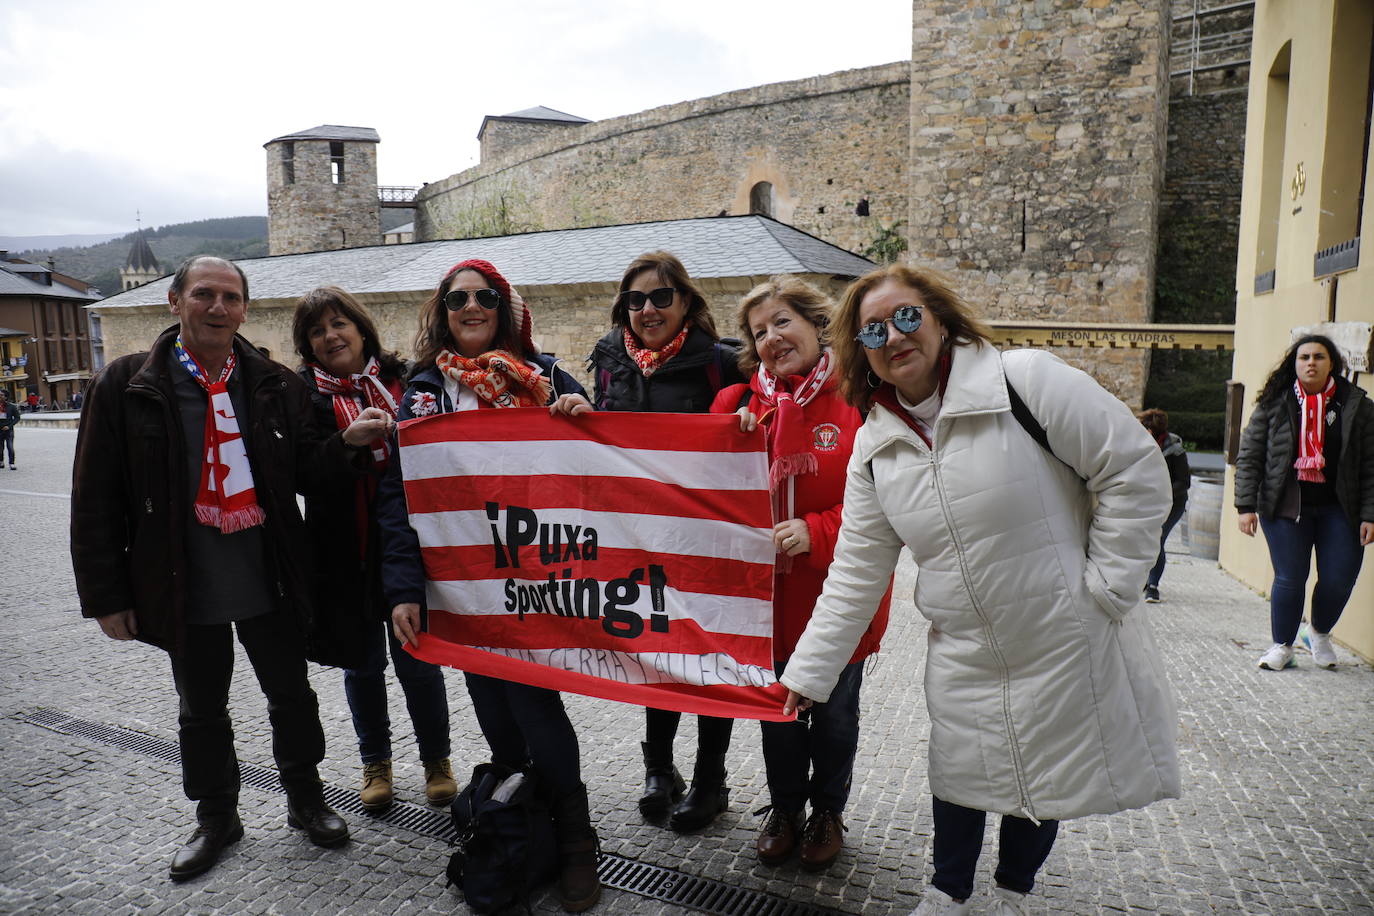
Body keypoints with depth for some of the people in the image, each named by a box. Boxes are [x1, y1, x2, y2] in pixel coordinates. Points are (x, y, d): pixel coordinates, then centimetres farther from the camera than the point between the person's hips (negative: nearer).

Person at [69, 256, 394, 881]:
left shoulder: (277, 386, 0)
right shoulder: (126, 386, -6)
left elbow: (305, 471, 1)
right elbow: (95, 499, -5)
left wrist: (348, 442, -20)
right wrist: (106, 594, -6)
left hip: (270, 582, 1)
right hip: (184, 588, -1)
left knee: (292, 697, 14)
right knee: (202, 711, 17)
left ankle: (305, 799, 36)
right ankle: (216, 816, 38)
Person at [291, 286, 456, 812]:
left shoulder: (401, 378, 3)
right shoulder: (304, 394, 3)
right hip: (345, 551, 1)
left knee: (417, 661, 6)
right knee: (362, 663, 14)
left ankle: (436, 760, 27)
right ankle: (376, 764, 34)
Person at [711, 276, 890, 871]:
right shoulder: (742, 404, 0)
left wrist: (816, 532, -23)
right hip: (771, 591, 3)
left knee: (835, 714, 16)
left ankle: (828, 811, 42)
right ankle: (785, 807, 43)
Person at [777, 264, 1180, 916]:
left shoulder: (1025, 380, -17)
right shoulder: (875, 448, -2)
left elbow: (1135, 468, -14)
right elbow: (856, 572, 0)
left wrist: (1105, 586, -15)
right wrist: (807, 674, -1)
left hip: (1065, 640, -3)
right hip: (962, 654, 3)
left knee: (1048, 774, 15)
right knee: (959, 772, 16)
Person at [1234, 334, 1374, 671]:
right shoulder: (1274, 404, 1)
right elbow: (1249, 457, 1)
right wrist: (1246, 506, -5)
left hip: (1338, 509, 1)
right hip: (1286, 506, -1)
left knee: (1340, 579, 2)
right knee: (1289, 579, 0)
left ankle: (1321, 634, 31)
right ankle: (1282, 646, 19)